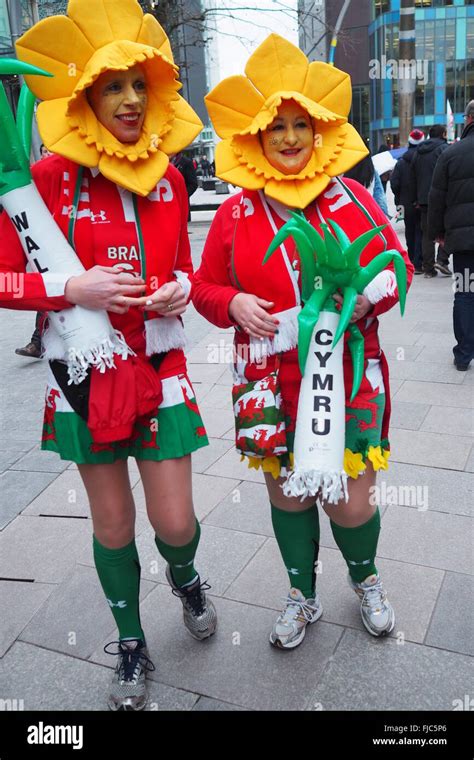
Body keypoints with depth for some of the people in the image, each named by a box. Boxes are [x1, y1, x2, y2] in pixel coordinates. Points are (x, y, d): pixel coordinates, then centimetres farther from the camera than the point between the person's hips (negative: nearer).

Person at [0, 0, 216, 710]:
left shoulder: (167, 177, 4)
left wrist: (179, 289, -5)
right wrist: (70, 288, -21)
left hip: (161, 368, 2)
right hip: (86, 374, -2)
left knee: (175, 522, 3)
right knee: (113, 525, 11)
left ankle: (184, 575, 42)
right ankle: (131, 645, 37)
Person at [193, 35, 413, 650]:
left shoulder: (351, 198, 1)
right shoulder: (235, 214, 1)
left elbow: (397, 264, 6)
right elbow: (206, 286, 8)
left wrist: (368, 297, -14)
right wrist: (233, 304, -14)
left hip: (349, 375, -1)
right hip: (273, 384, 1)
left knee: (350, 501, 4)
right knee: (287, 492, 14)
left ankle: (365, 578, 40)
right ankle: (303, 596, 41)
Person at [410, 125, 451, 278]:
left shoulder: (418, 152, 16)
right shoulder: (444, 149, -5)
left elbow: (413, 177, 18)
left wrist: (415, 199, 21)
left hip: (423, 199, 6)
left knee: (427, 233, 7)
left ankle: (428, 267, 7)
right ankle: (442, 259, -6)